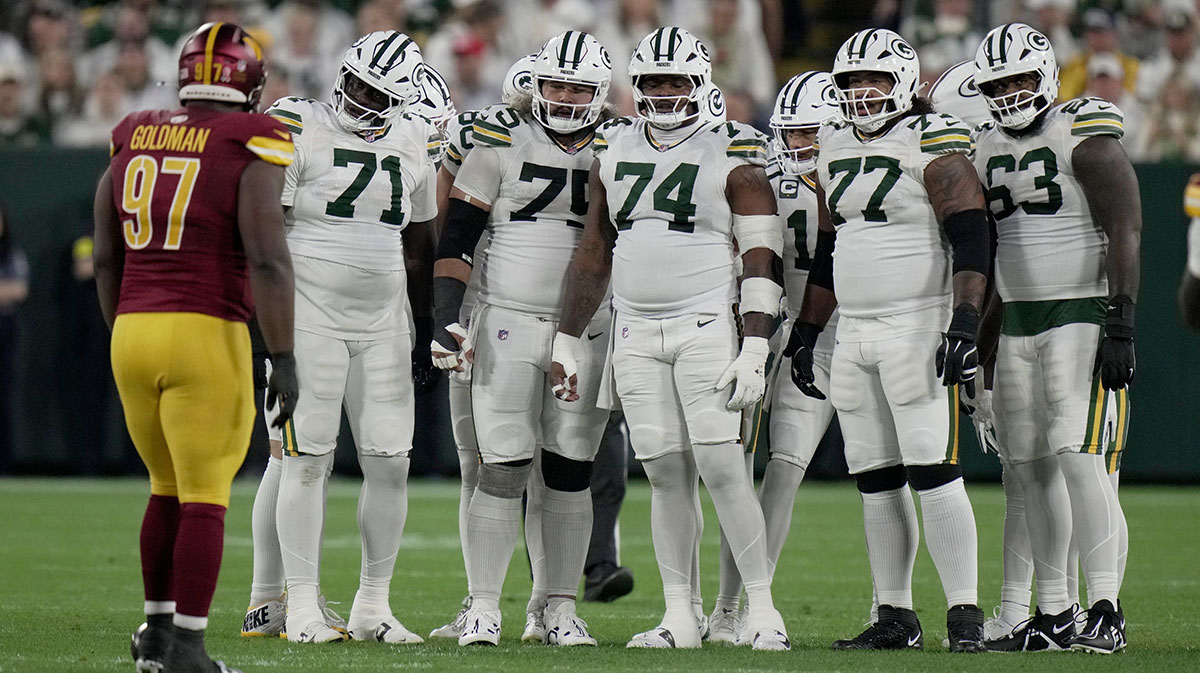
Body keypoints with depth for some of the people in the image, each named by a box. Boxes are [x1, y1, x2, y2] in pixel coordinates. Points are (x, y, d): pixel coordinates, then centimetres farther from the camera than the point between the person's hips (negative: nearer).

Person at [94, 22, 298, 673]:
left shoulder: (131, 143, 10)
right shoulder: (248, 149, -7)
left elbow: (106, 261, 17)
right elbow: (267, 260, -14)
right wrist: (283, 360, -10)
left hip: (132, 330, 6)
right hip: (207, 334, -6)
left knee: (168, 487, 21)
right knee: (205, 497, 1)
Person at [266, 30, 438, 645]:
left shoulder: (414, 144, 9)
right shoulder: (300, 127, -7)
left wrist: (425, 321, 18)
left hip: (383, 320, 5)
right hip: (310, 316, -5)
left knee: (391, 463, 1)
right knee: (308, 460, -4)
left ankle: (373, 606, 10)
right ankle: (303, 609, 1)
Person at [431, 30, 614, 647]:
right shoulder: (502, 145, -1)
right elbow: (456, 237, -1)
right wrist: (447, 314, -11)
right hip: (508, 327, -2)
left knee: (570, 474, 5)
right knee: (503, 471, -6)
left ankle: (561, 608, 11)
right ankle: (483, 607, 1)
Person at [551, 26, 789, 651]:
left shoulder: (730, 155, -3)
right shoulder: (615, 150, 11)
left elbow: (761, 258, -5)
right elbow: (594, 251, 17)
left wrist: (755, 349, -13)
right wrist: (569, 343, 15)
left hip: (706, 328, -4)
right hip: (635, 335, 4)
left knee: (721, 468, -11)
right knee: (665, 474, 2)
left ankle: (763, 608, -6)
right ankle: (679, 617, 5)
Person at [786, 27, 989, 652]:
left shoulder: (933, 143, -8)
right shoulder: (836, 149, 15)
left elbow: (971, 237, -14)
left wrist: (965, 324, -22)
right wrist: (804, 332, 21)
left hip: (917, 328, -7)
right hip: (853, 334, 7)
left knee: (932, 472, -11)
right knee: (875, 481, 7)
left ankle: (965, 614, -9)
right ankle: (895, 616, 12)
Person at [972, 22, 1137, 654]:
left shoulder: (1086, 139, -8)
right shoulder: (985, 150, 13)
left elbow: (1125, 234, -13)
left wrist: (1118, 328, -19)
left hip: (1081, 315, -7)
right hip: (1017, 323, 7)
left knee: (1080, 459, -15)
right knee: (1033, 468, 6)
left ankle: (1105, 614, -14)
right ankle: (1052, 616, 11)